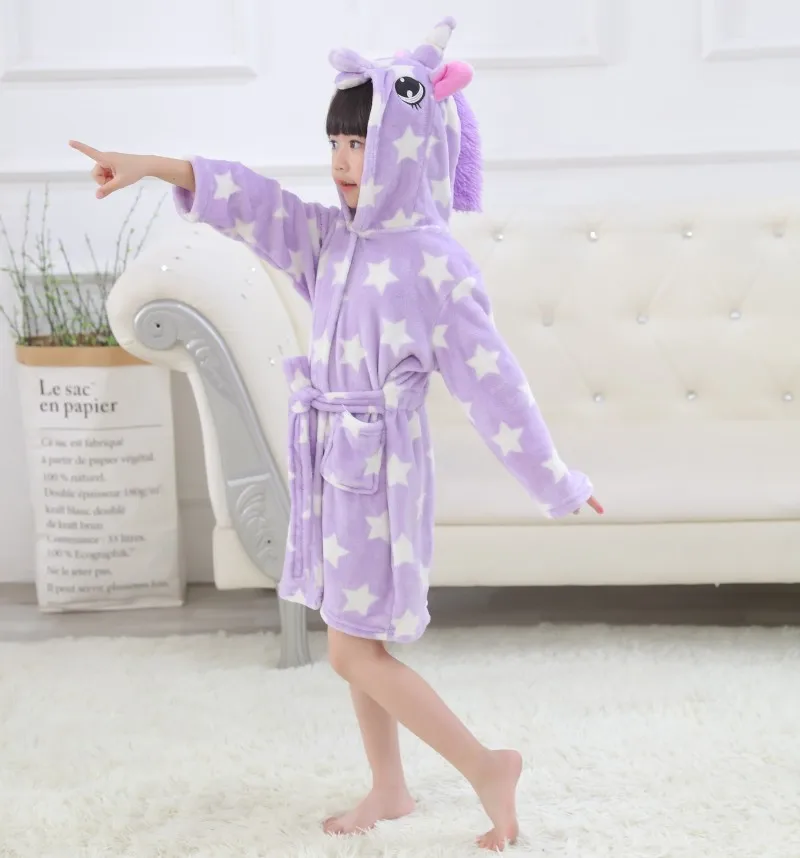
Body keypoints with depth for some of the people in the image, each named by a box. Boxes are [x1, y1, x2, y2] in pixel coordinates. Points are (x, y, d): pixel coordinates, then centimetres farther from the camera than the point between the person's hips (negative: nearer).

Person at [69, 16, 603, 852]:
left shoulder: (433, 262, -16)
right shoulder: (334, 237, 4)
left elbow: (490, 379, -14)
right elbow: (252, 204, -6)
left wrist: (553, 481, -8)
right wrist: (148, 165, -19)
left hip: (380, 472, -8)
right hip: (331, 467, 8)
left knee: (354, 652, -4)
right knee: (357, 642, 15)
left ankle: (485, 766, 7)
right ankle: (389, 789, 29)